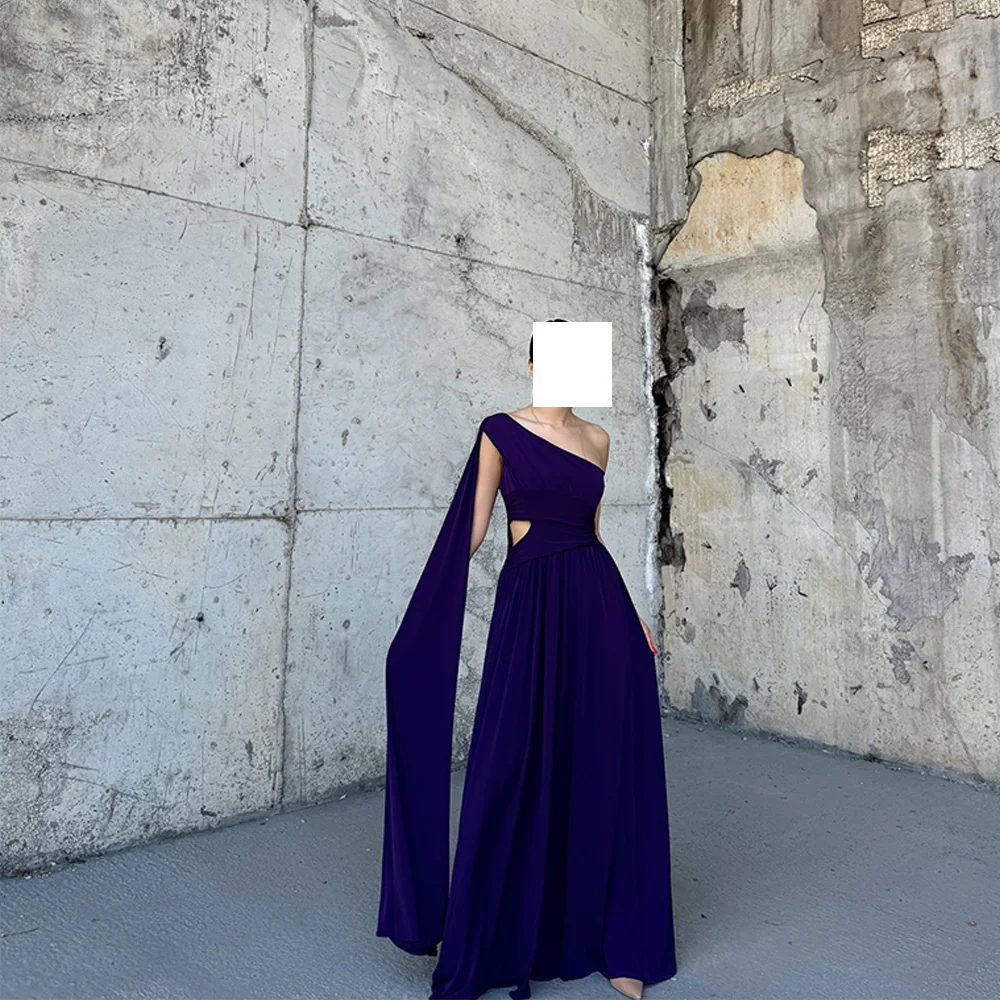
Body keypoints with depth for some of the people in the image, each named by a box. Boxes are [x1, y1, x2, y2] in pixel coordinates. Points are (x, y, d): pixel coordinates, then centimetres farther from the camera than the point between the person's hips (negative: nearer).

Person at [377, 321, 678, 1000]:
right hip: (530, 604, -4)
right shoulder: (502, 431, 1)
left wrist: (629, 612, 17)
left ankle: (612, 940, 24)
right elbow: (470, 528, -2)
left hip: (599, 602, 4)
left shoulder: (597, 438, 13)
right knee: (520, 772, 2)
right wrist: (425, 622, -9)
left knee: (606, 772, 7)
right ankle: (494, 940, 23)